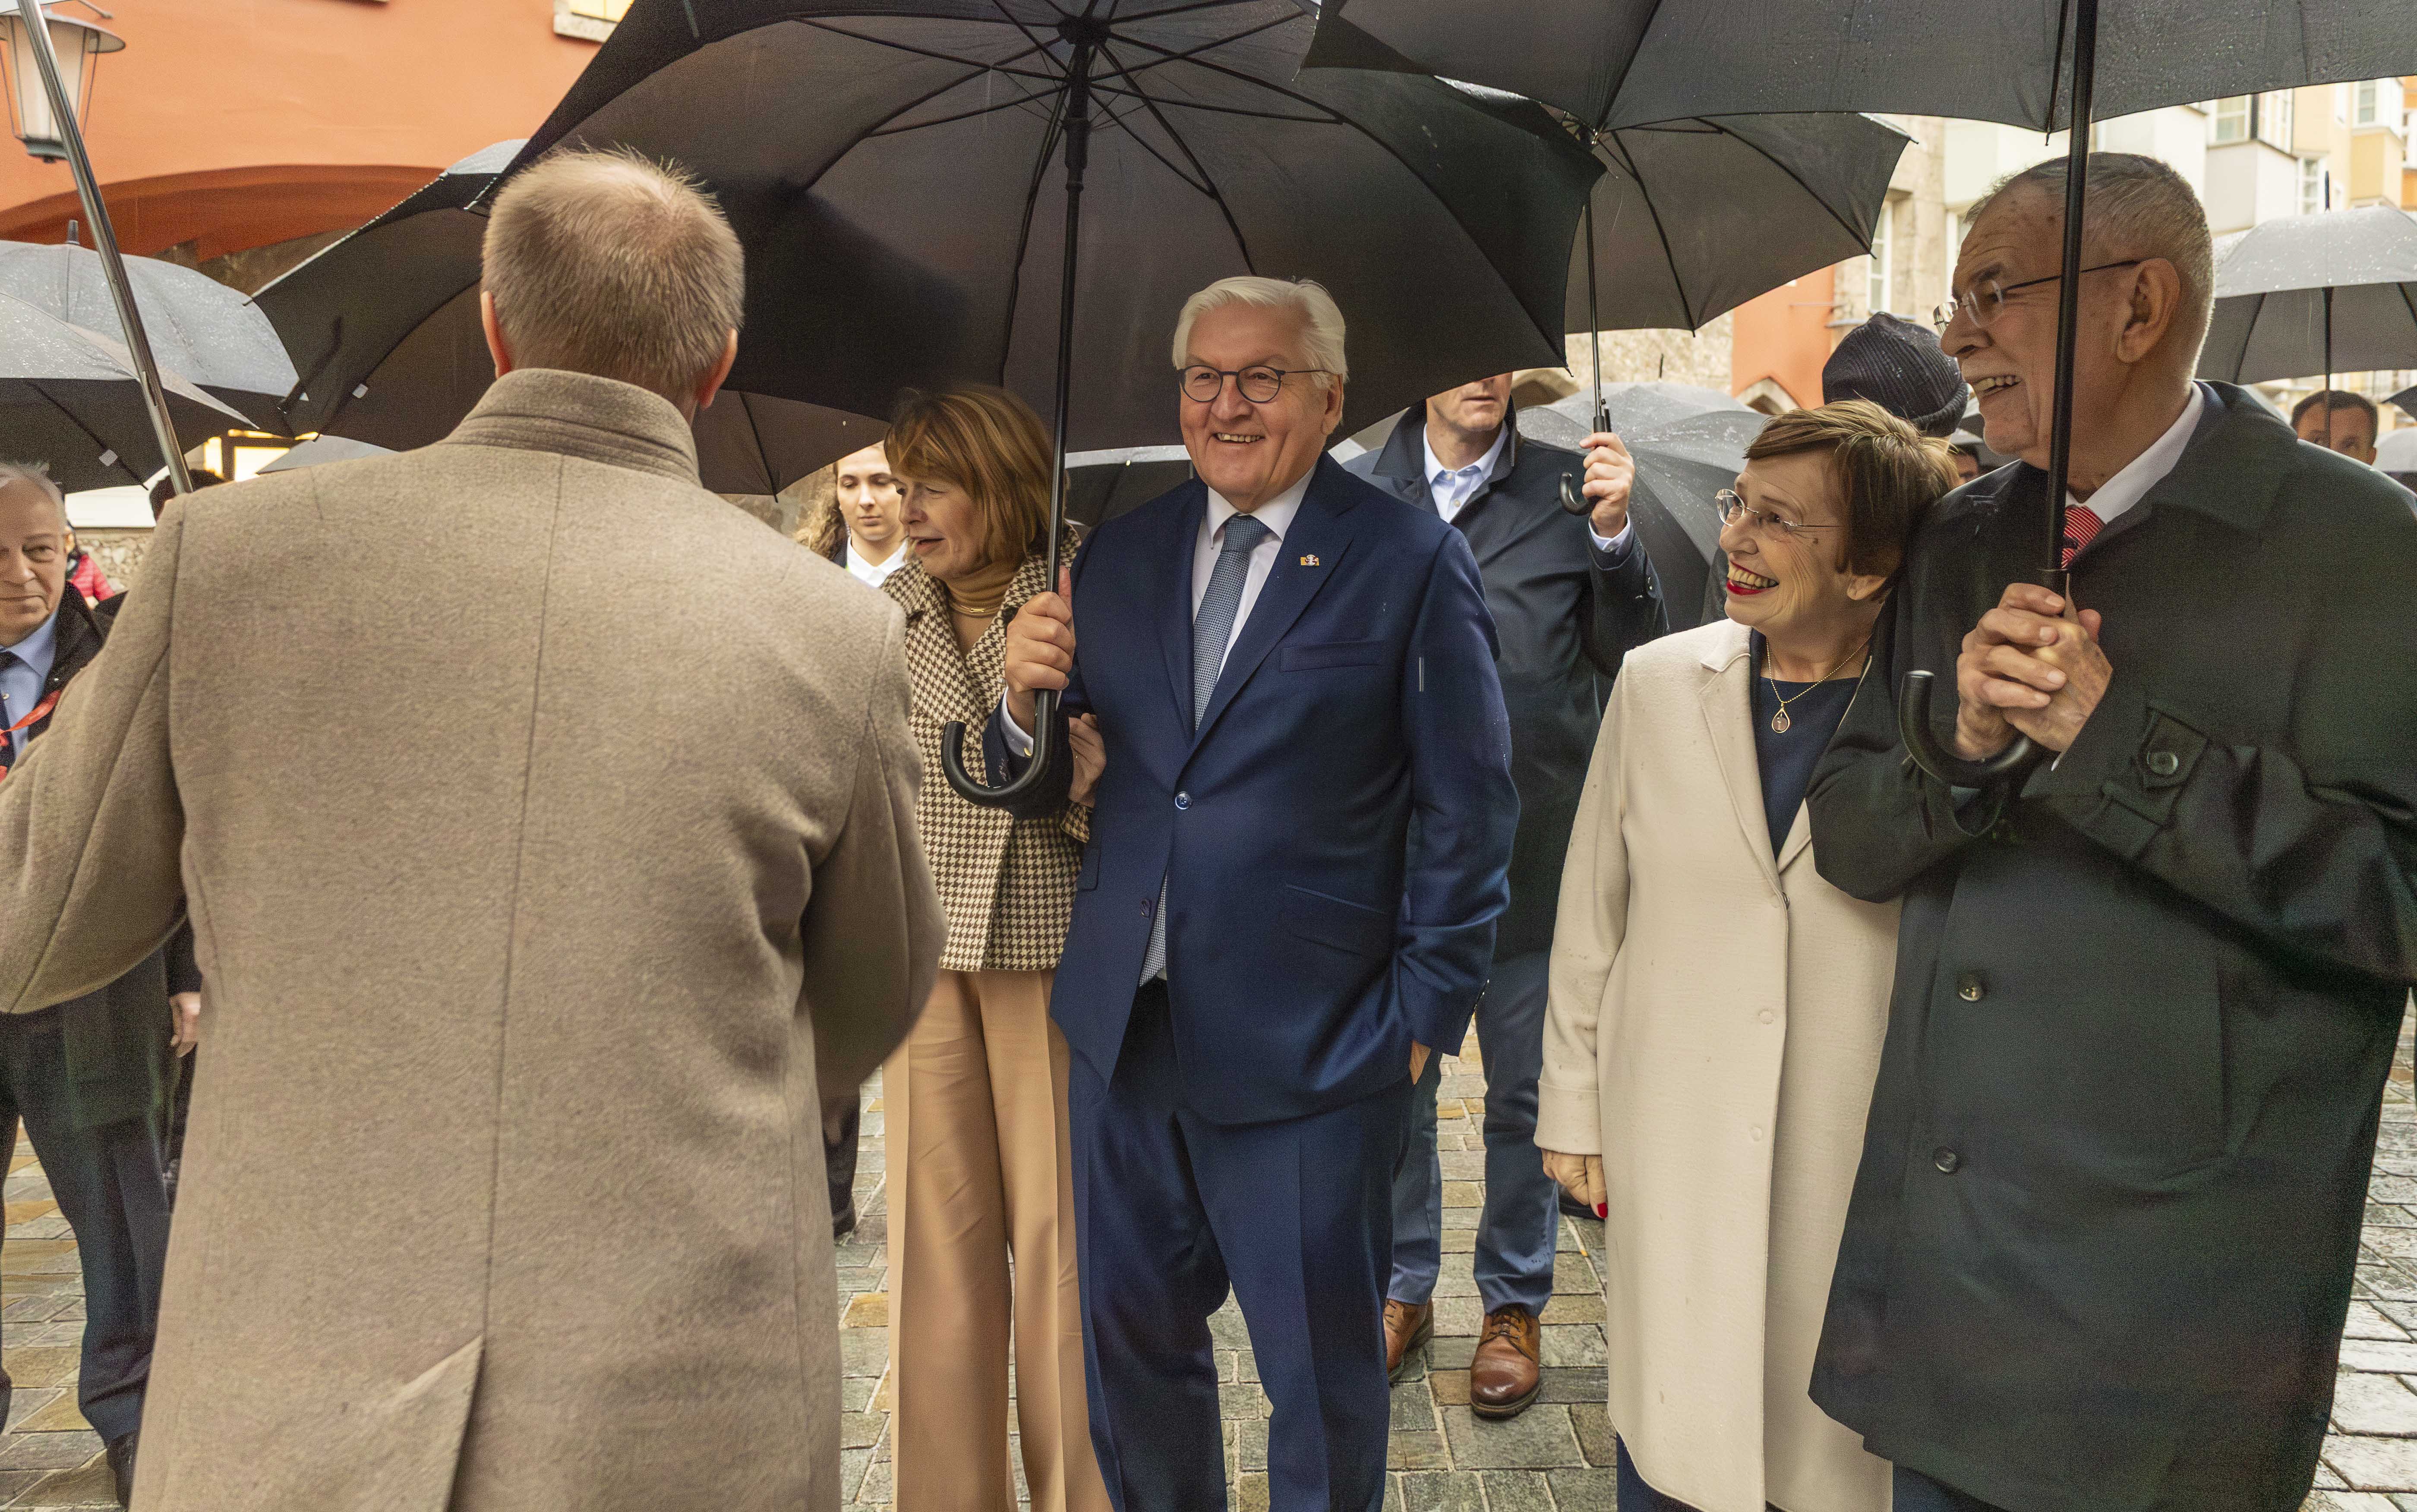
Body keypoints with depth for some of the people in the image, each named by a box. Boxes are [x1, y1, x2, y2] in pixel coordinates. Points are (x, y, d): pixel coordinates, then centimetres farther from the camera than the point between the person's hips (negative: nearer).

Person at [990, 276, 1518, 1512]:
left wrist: (1425, 1009, -8)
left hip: (1310, 1042, -4)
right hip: (1124, 1024, 5)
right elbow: (1048, 780, 9)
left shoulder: (1411, 563, -5)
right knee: (1129, 1343, 19)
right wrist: (1027, 699, -12)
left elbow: (1467, 811, -5)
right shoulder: (1121, 554, 9)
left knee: (1320, 1367, 12)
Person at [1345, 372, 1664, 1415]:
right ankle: (1404, 1286, 32)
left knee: (1524, 1091, 11)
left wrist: (1613, 537, -16)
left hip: (1527, 848, -1)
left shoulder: (1568, 490, 1)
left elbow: (1634, 660, -3)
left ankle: (1515, 1303, 29)